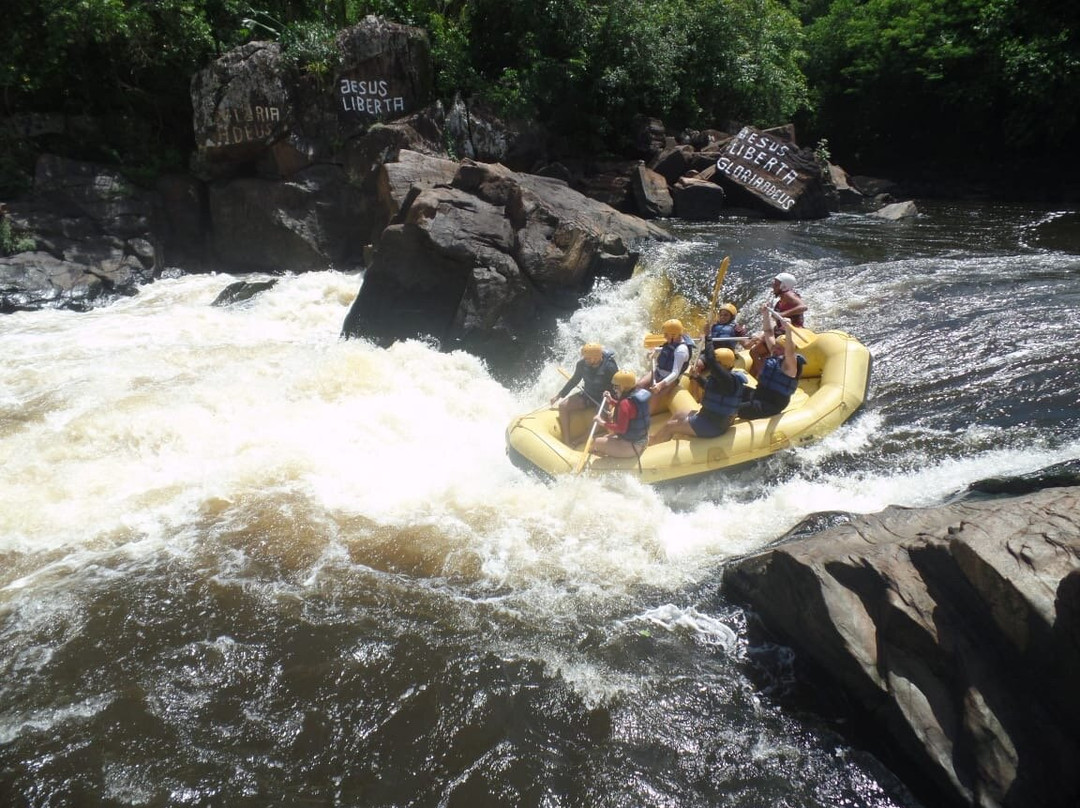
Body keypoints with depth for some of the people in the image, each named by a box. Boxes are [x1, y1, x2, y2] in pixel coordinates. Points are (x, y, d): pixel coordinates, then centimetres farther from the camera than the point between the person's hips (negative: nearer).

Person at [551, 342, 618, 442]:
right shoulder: (582, 363, -13)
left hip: (603, 399, -4)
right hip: (587, 395, 4)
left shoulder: (610, 367, -24)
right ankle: (566, 442, -13)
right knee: (563, 405, -14)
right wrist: (560, 395, 6)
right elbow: (574, 380, 5)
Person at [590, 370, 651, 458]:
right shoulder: (639, 393, 0)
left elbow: (621, 428, -28)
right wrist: (611, 401, 9)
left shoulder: (626, 403, -28)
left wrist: (603, 423, -19)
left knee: (597, 443, -3)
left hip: (631, 445, -10)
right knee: (606, 437, 26)